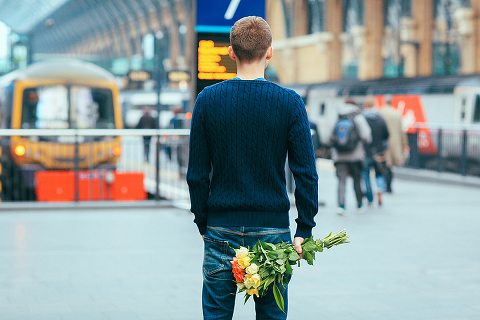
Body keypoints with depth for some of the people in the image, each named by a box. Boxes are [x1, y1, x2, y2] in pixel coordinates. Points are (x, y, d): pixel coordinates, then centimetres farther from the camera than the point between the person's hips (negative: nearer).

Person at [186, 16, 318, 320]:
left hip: (221, 229, 1)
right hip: (272, 227, -1)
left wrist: (203, 223, 12)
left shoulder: (208, 99, -1)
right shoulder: (289, 102, -4)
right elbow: (306, 172, -5)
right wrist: (304, 230, 1)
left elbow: (197, 173, 2)